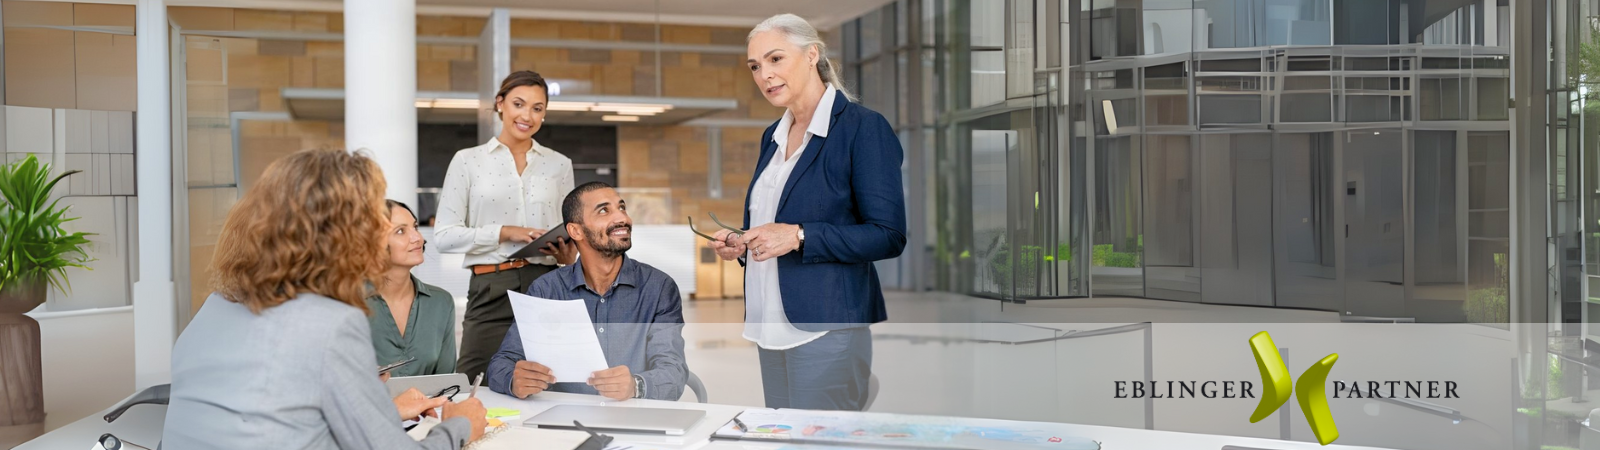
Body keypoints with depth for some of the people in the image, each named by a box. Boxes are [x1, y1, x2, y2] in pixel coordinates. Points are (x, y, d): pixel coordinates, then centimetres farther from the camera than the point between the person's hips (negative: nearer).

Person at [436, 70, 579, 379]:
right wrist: (503, 233, -12)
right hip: (491, 291, -2)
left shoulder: (559, 165, 13)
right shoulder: (468, 161, 6)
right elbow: (444, 235, 0)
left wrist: (569, 255, -6)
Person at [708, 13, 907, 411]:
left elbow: (889, 236, -14)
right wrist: (738, 244, 5)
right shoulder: (773, 135, 14)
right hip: (771, 325, 8)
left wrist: (798, 237, -21)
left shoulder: (863, 127, -10)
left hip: (827, 328, -7)